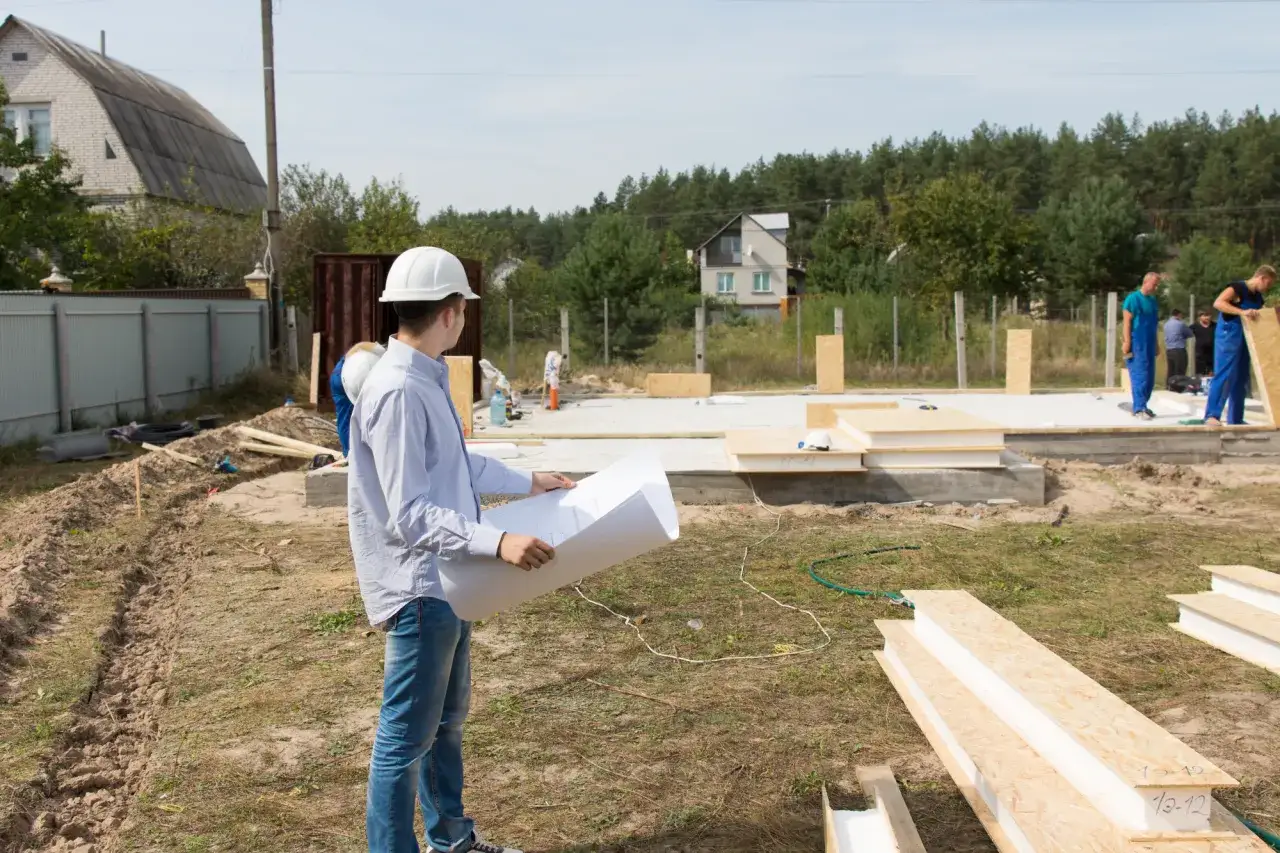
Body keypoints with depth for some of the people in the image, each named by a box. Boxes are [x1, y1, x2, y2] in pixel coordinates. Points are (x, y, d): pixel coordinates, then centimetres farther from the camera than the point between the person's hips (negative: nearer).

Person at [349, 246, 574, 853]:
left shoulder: (426, 379, 6)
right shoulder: (396, 392, -24)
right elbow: (410, 515, -26)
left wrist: (527, 483, 28)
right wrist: (497, 542, -34)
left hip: (446, 581, 11)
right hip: (418, 588, -11)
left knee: (446, 720, 23)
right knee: (405, 738, 3)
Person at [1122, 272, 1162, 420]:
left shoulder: (1153, 300, 15)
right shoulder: (1133, 298, -8)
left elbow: (1153, 323, 20)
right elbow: (1127, 321, -11)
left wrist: (1156, 344, 20)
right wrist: (1127, 342, -17)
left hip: (1149, 343, 8)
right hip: (1137, 343, -8)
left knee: (1150, 377, 8)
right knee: (1140, 375, -10)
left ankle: (1141, 406, 16)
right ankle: (1139, 408, -9)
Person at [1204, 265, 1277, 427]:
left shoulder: (1259, 298, 15)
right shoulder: (1237, 288, -10)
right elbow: (1217, 303, -27)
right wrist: (1242, 312, -35)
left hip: (1245, 341, 9)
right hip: (1228, 339, -9)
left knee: (1241, 379, 9)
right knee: (1224, 376, -16)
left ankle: (1235, 419, 14)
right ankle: (1212, 415, -18)